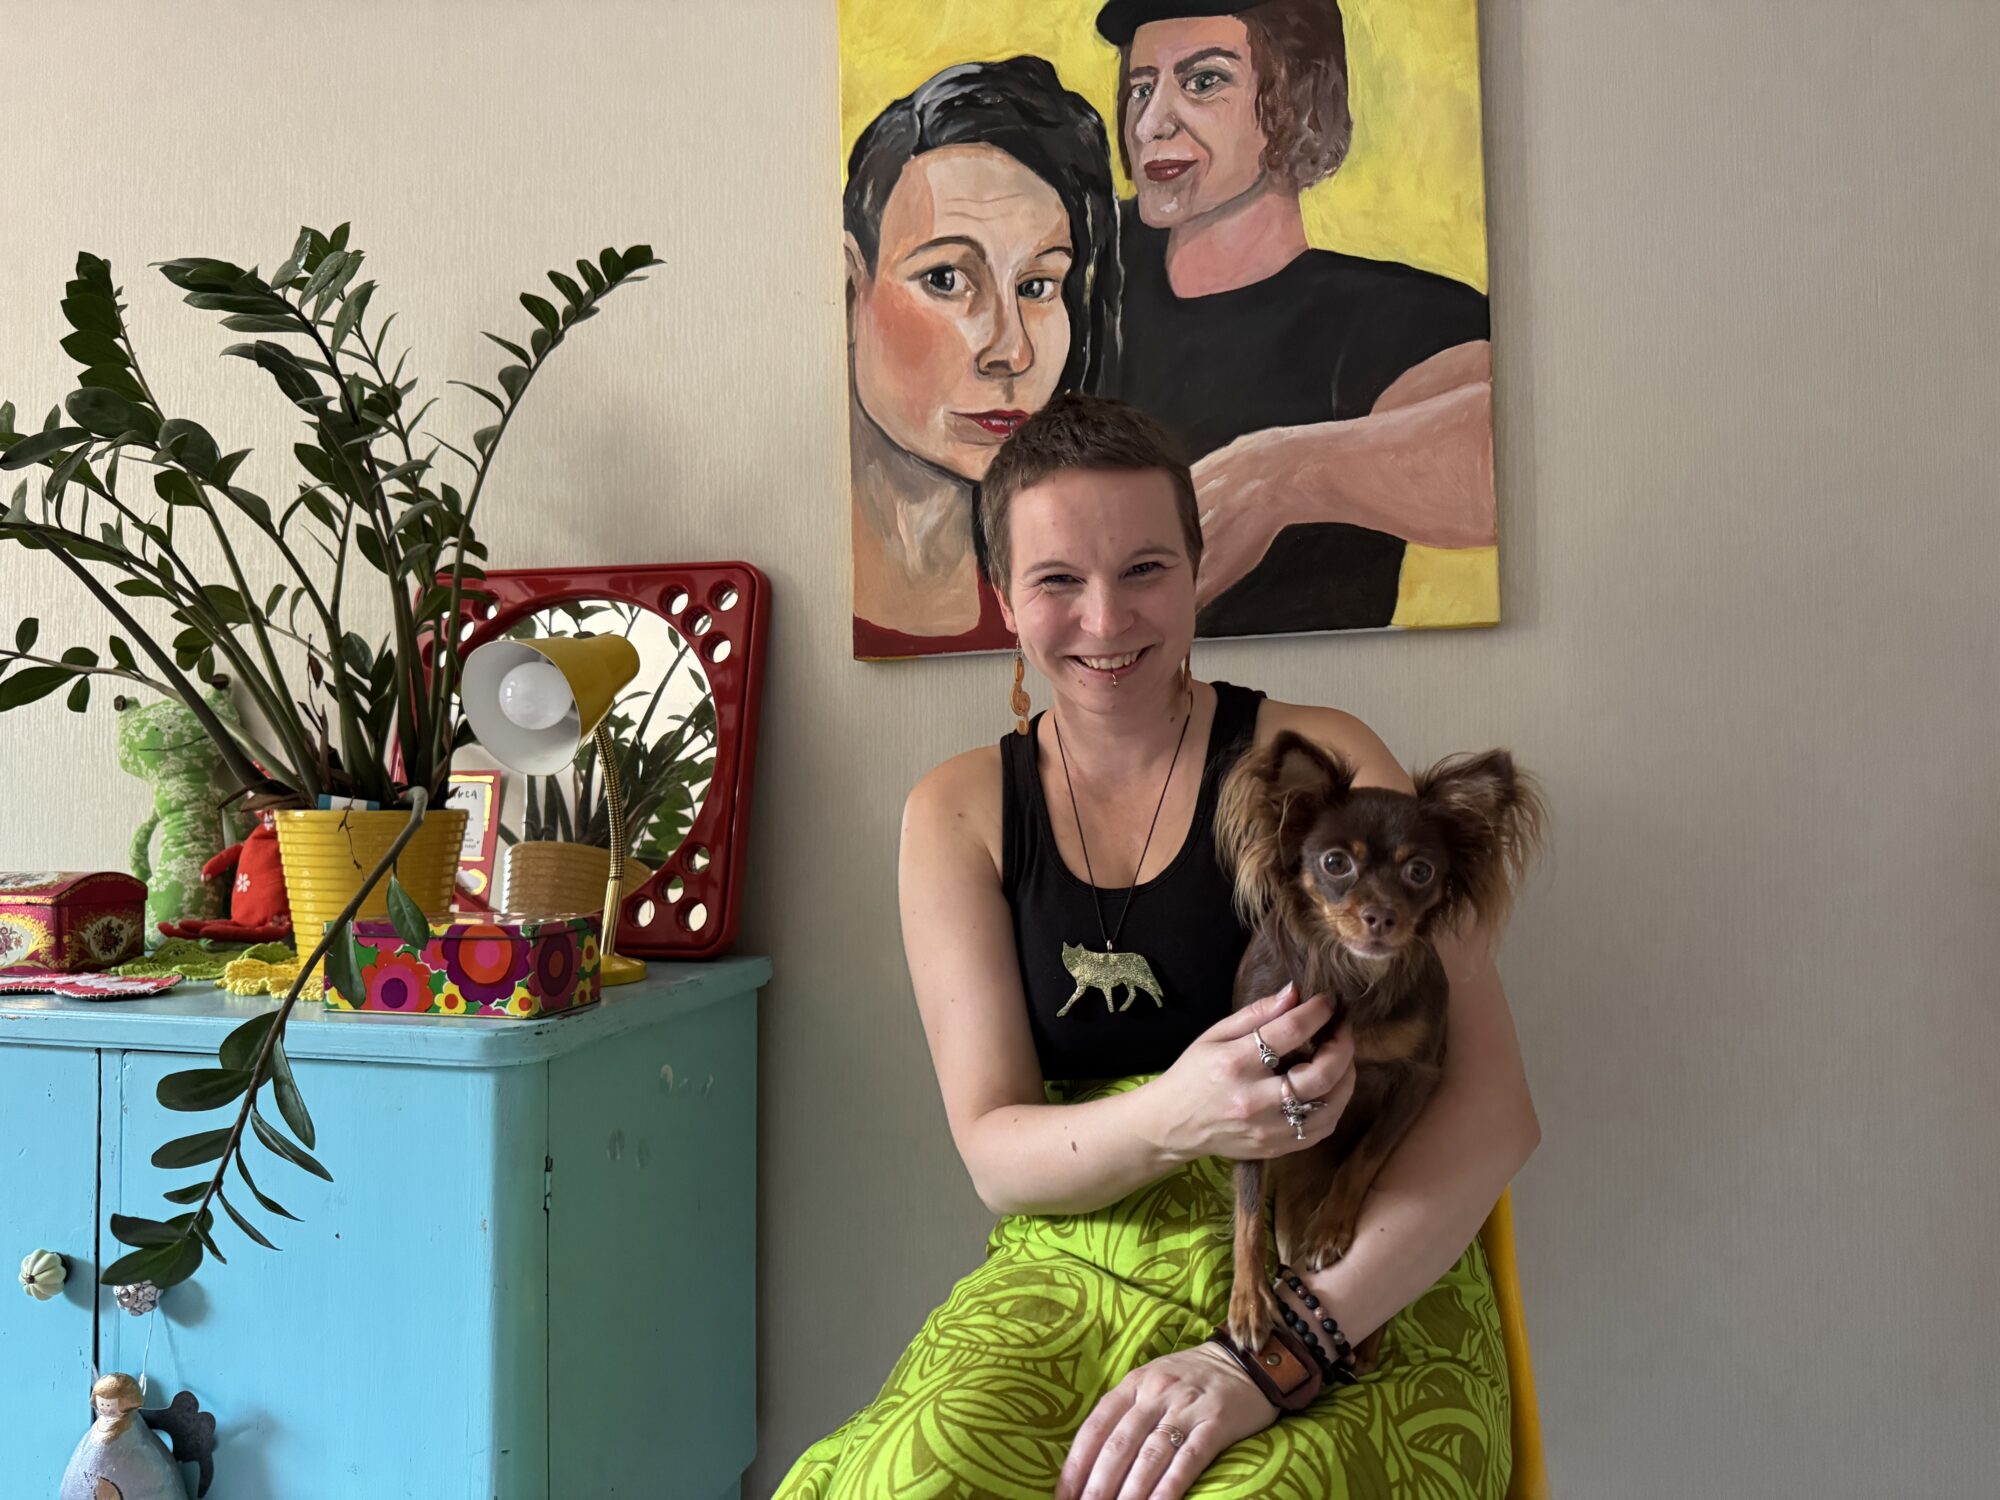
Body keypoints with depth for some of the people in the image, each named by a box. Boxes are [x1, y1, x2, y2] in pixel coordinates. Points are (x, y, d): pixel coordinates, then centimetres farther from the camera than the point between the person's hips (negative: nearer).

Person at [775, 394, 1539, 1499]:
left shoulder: (1318, 763, -1)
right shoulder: (959, 813, 7)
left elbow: (1493, 1103, -9)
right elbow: (995, 1155, 1)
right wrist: (1171, 1119, -22)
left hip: (1360, 1288, -1)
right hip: (1079, 1269, 2)